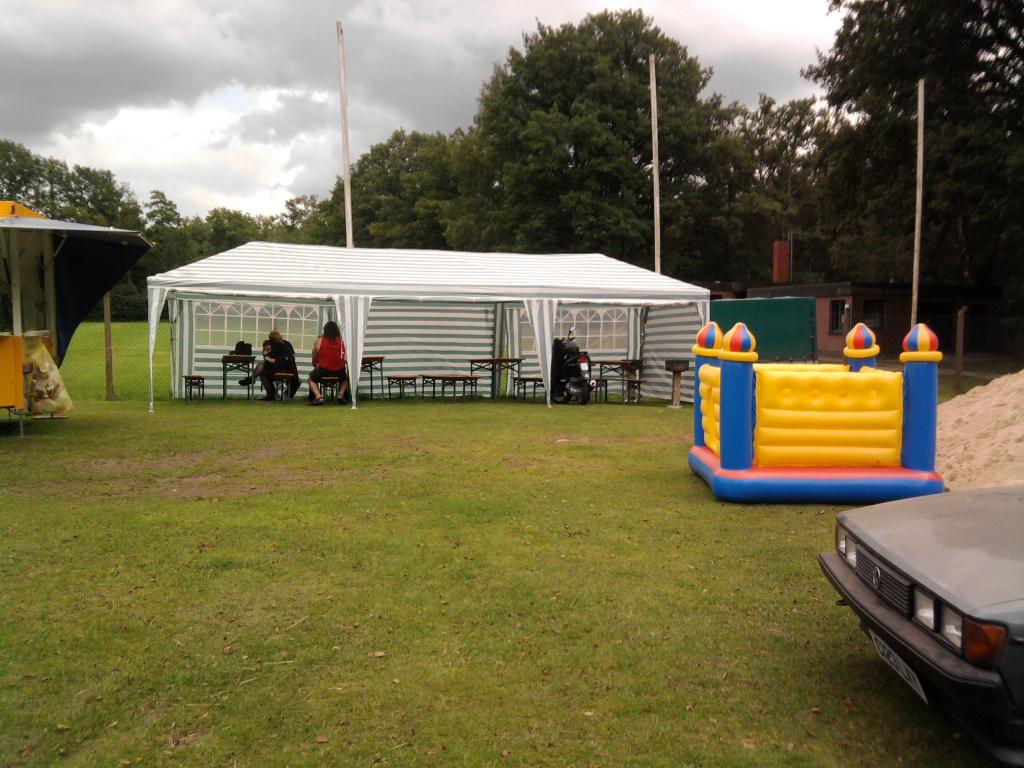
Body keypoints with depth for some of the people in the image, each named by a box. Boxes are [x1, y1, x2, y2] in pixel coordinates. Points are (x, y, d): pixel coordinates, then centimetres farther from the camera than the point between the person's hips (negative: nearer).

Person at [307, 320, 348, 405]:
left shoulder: (319, 340, 2)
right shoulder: (341, 342, 5)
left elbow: (314, 358, 11)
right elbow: (344, 358, 10)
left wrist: (316, 365, 32)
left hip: (323, 370, -2)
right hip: (339, 372, 2)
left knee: (311, 379, 29)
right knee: (345, 378, 36)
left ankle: (319, 397, 4)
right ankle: (341, 394, 9)